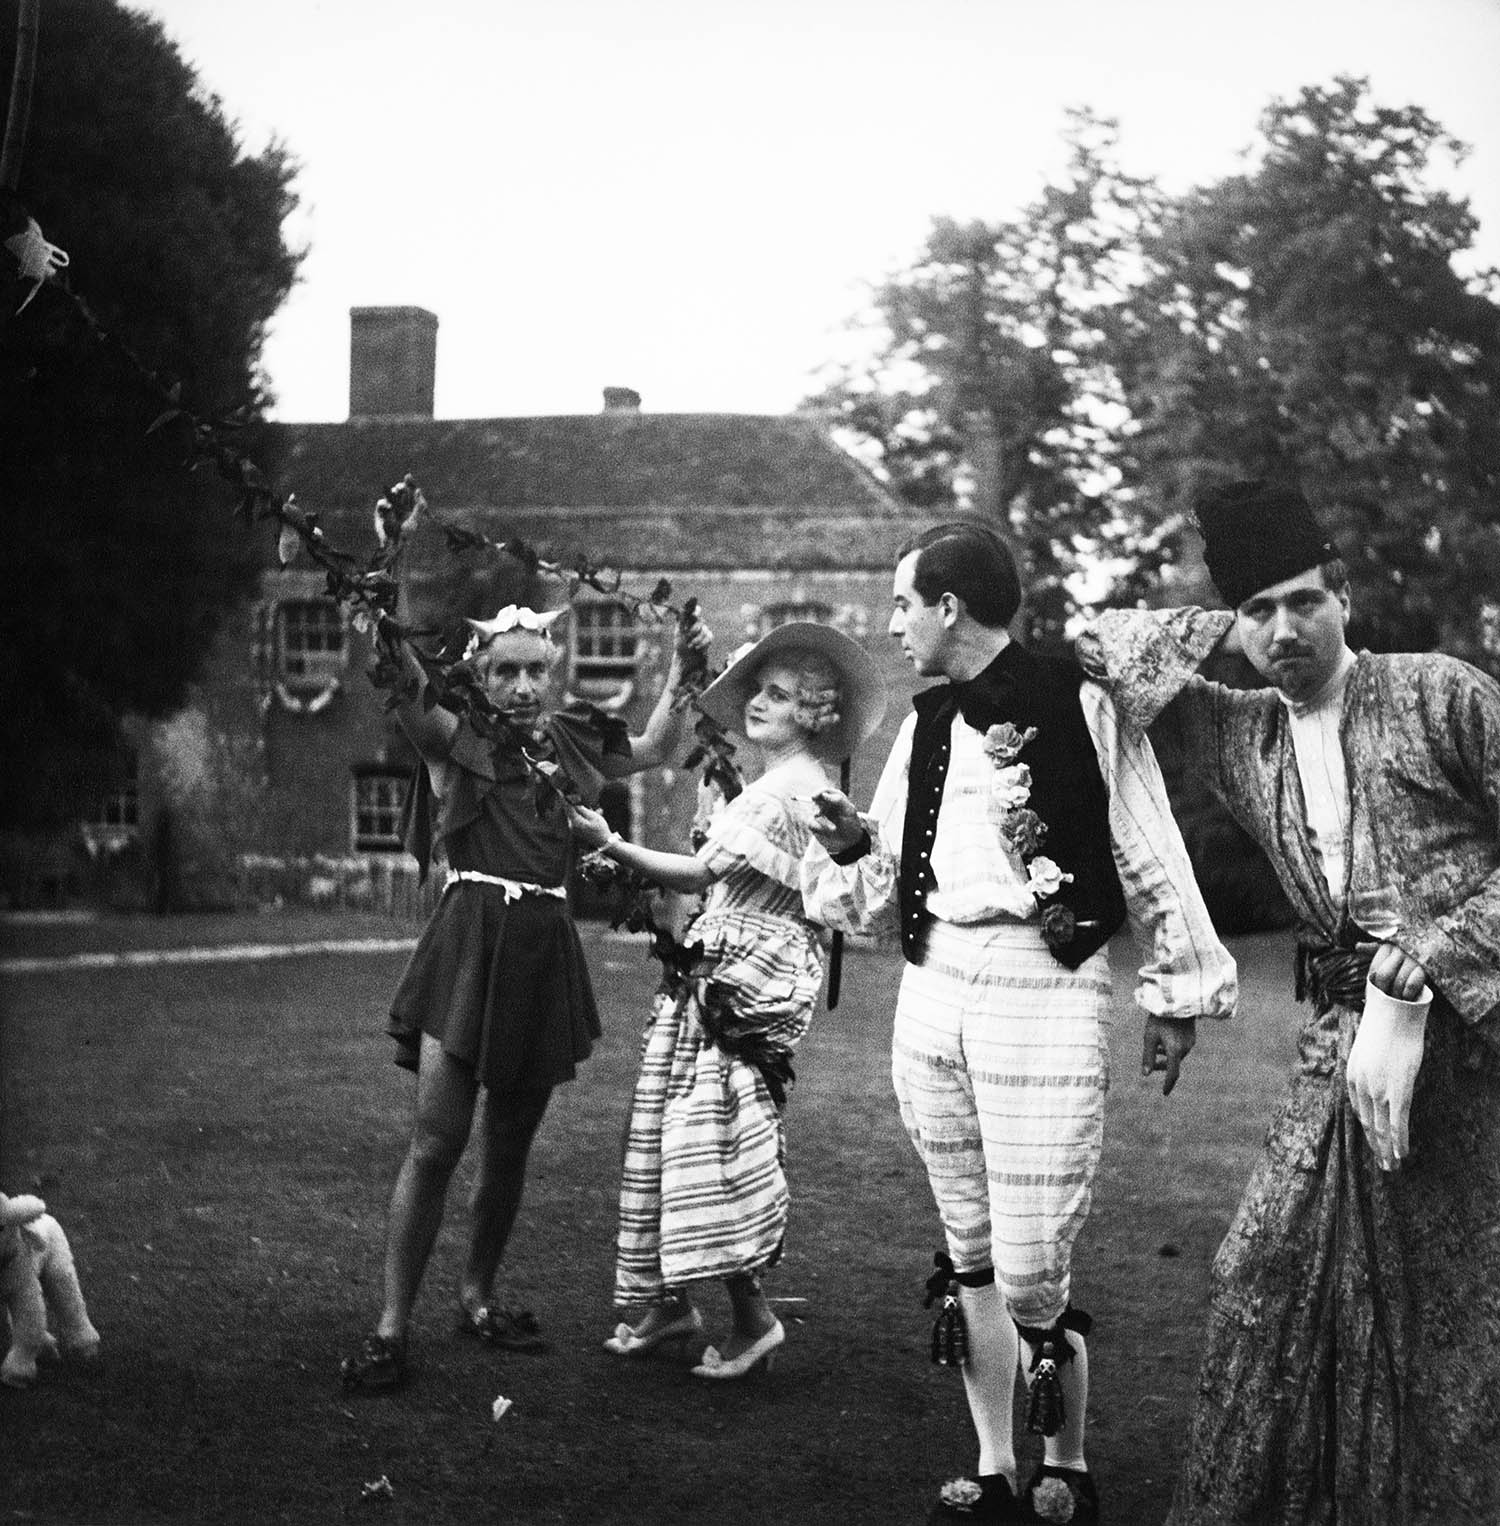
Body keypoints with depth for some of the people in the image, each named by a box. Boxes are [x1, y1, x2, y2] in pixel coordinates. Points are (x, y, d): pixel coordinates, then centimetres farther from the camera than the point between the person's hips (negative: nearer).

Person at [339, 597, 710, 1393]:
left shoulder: (570, 742, 13)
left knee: (509, 1148, 12)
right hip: (468, 937, -4)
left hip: (544, 953, 4)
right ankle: (390, 1327, -4)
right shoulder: (455, 738, 0)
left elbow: (655, 748, 30)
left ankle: (477, 1296, 30)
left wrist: (680, 665, 17)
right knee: (436, 1139, -10)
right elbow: (406, 687, -21)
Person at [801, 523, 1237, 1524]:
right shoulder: (927, 725, 13)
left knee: (1031, 1276, -7)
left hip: (1045, 990, -6)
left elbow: (1154, 861, -1)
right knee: (973, 1261, 12)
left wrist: (1178, 991, 2)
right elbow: (885, 882, 17)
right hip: (932, 992, 6)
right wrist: (851, 843, -4)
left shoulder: (1079, 707, -6)